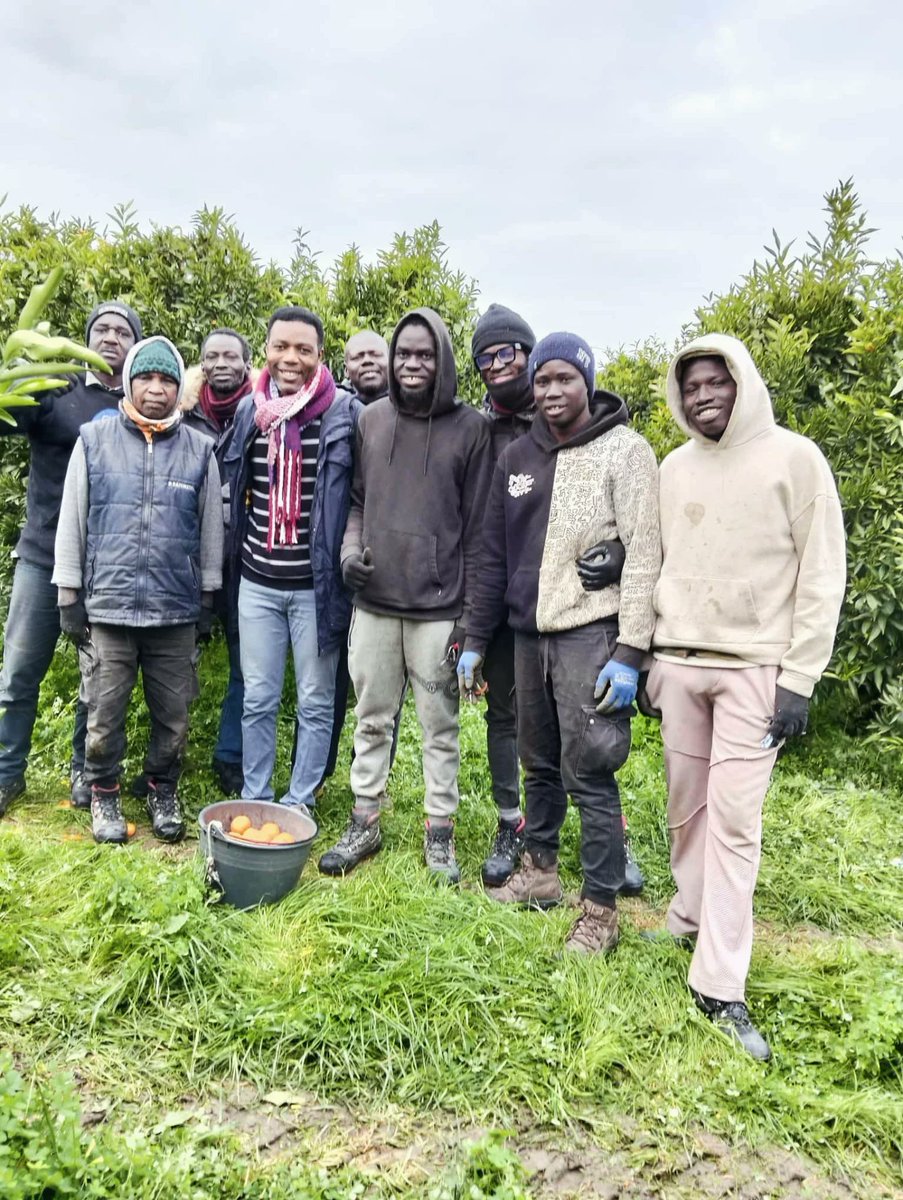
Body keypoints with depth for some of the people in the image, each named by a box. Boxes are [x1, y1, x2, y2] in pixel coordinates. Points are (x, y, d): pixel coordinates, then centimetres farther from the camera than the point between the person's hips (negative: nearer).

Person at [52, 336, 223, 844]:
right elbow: (72, 522, 5)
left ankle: (163, 792, 31)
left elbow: (211, 529, 9)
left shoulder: (200, 449, 4)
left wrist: (207, 597, 8)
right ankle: (105, 795, 29)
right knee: (105, 716, 7)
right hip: (105, 609, 0)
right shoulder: (93, 440, 3)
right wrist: (69, 596, 3)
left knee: (174, 717, 9)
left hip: (176, 612, 1)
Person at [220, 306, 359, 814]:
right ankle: (253, 801, 26)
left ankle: (300, 804, 23)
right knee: (257, 700, 12)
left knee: (315, 703, 8)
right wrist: (230, 569, 15)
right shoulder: (248, 410, 6)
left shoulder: (347, 414, -7)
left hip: (317, 584, -3)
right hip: (257, 582, 4)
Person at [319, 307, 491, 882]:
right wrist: (349, 548, -3)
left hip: (437, 607, -3)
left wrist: (470, 611, -4)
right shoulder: (371, 419, 7)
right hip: (373, 602, 3)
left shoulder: (470, 427, -2)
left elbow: (476, 527, -2)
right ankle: (365, 822, 27)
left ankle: (440, 831, 22)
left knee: (440, 724, 7)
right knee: (372, 719, 13)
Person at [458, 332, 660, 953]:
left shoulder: (625, 451, -5)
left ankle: (600, 910, 11)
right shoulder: (517, 456, 12)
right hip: (529, 634, 6)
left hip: (591, 635, -6)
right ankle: (540, 871, 34)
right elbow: (495, 556, 15)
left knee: (589, 774, -3)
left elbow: (644, 556, -10)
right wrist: (475, 640, 13)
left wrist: (630, 651, -15)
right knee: (538, 763, 16)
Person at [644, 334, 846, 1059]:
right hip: (679, 662, 4)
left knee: (734, 817, -5)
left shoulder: (794, 458, -4)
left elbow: (822, 573, -5)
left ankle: (720, 986, 2)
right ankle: (693, 915, 30)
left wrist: (800, 678, -10)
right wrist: (650, 657, 11)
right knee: (688, 804, 11)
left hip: (755, 667, -4)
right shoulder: (675, 469, 10)